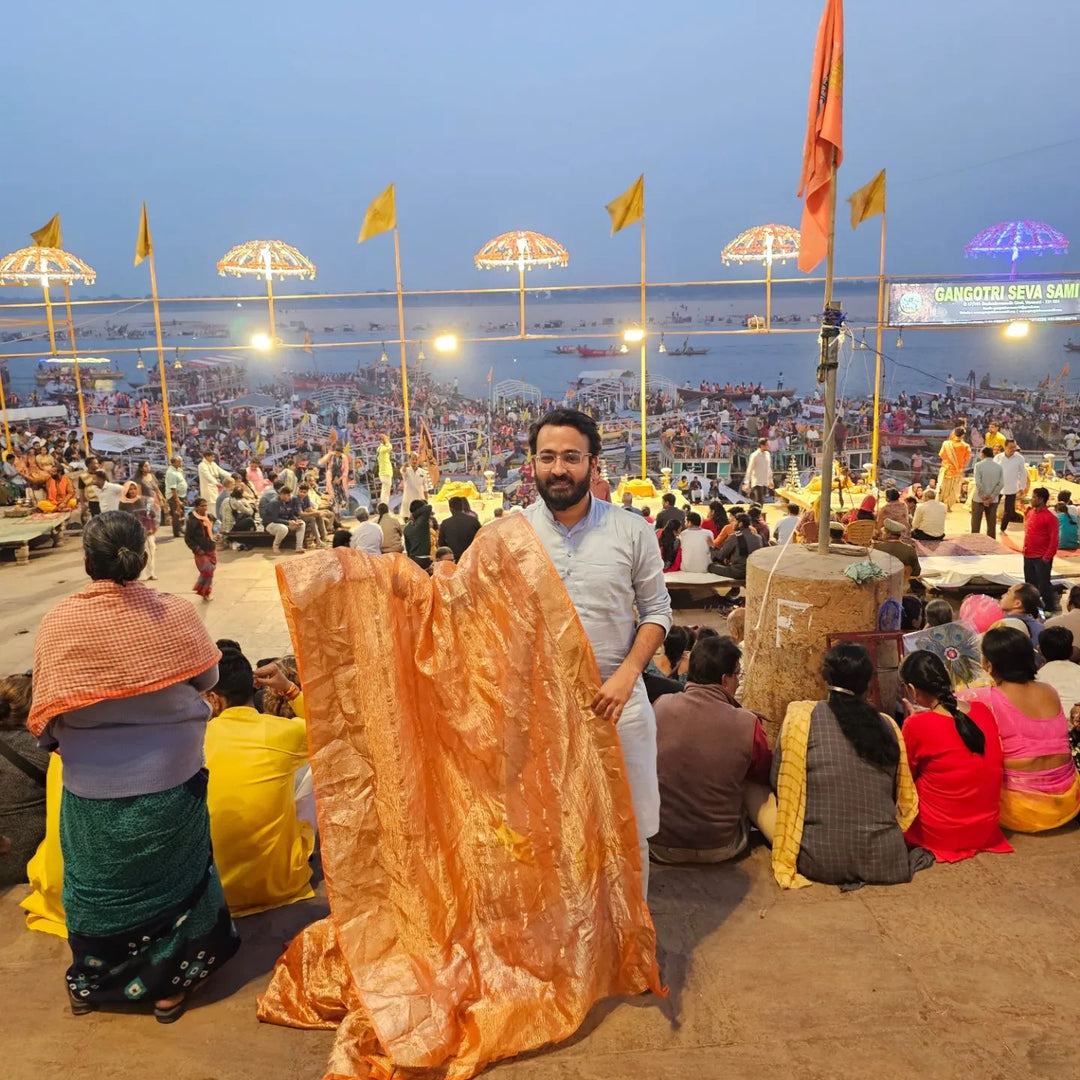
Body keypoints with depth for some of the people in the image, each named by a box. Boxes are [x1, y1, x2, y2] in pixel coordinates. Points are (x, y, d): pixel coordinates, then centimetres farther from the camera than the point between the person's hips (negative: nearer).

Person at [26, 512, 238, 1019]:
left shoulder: (56, 624, -15)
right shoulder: (174, 612, -15)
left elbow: (45, 719, -8)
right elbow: (207, 678, -1)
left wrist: (61, 740, 13)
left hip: (92, 787, 1)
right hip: (171, 778, 0)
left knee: (96, 882, 23)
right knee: (169, 877, 20)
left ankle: (89, 983, 44)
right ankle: (167, 984, 35)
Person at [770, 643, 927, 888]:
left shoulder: (801, 717, -7)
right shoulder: (888, 726, 1)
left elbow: (779, 783, 2)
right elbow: (905, 801, 9)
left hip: (820, 862, -5)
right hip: (884, 862, 5)